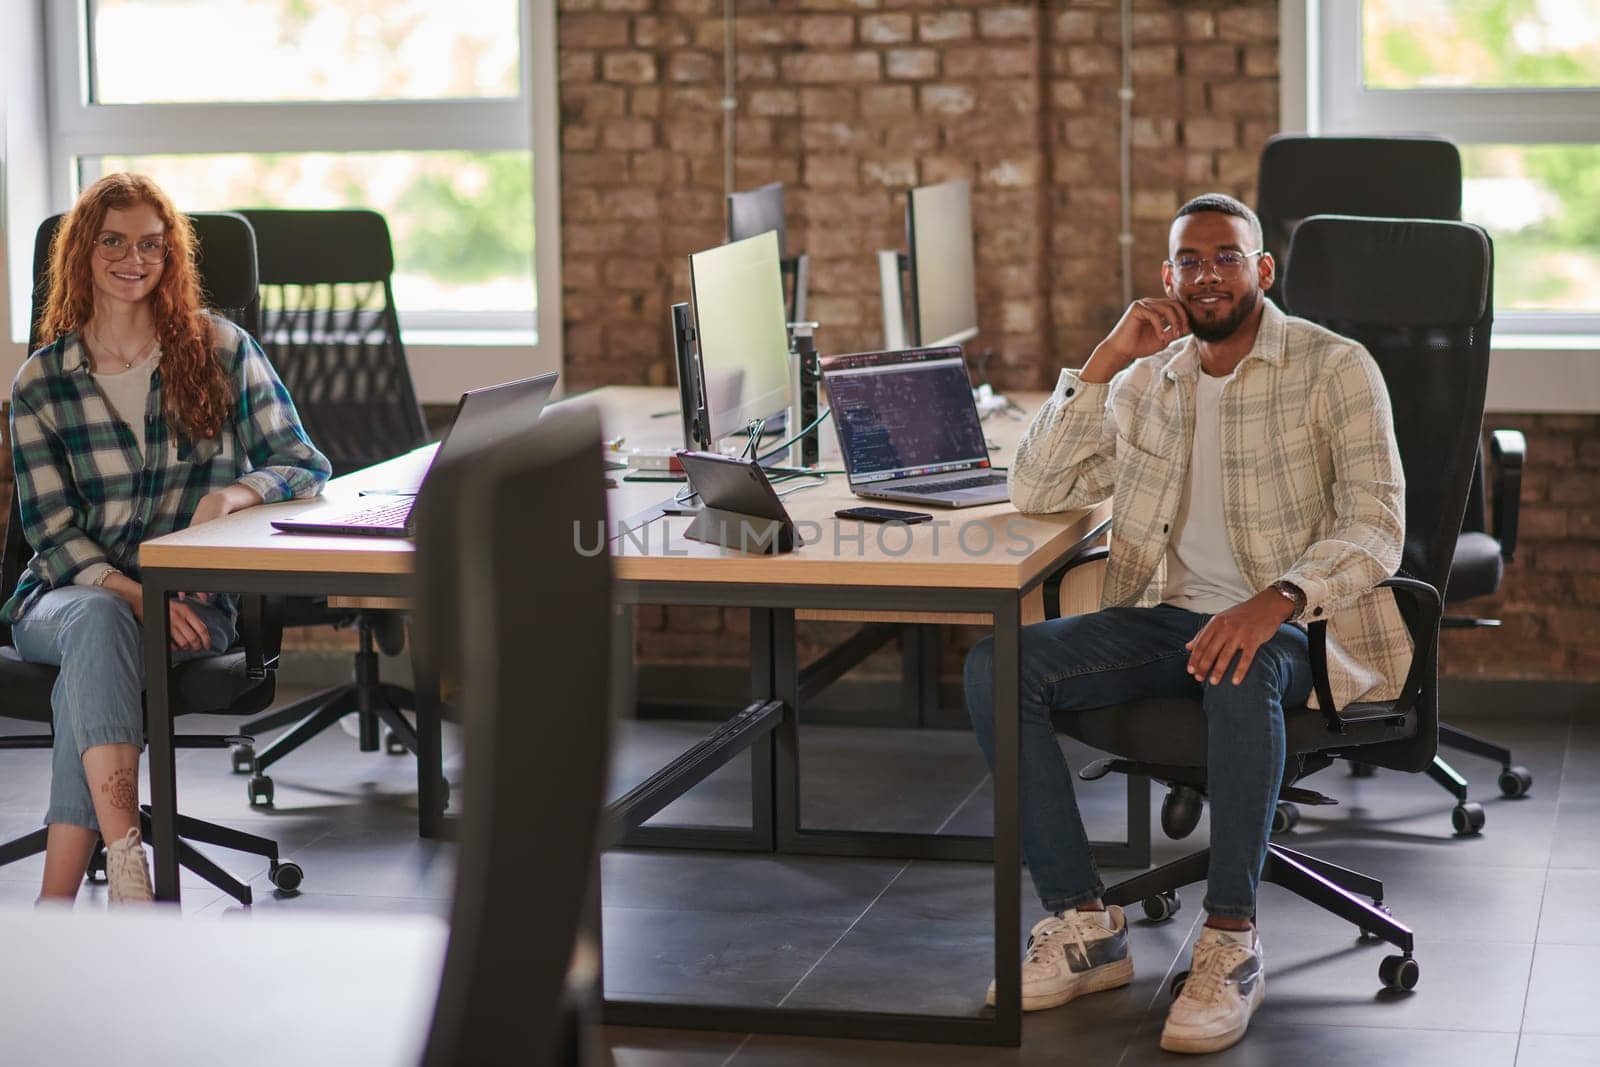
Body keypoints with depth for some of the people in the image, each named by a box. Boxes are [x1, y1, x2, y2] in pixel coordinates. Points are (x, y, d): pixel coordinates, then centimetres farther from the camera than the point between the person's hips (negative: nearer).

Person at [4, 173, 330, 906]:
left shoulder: (220, 351, 6)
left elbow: (307, 466, 5)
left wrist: (235, 492, -18)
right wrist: (131, 593, -19)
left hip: (192, 605, 0)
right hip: (65, 595, 1)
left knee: (87, 674, -34)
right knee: (98, 623, -37)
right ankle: (126, 861, -49)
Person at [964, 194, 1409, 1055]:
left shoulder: (1334, 368, -4)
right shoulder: (1148, 381, 13)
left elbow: (1376, 525, -14)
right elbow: (1035, 491, 6)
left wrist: (1275, 601, -32)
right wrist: (1106, 360, -4)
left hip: (1293, 627, -5)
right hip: (1169, 617, 5)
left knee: (1240, 668, -41)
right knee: (996, 665, -18)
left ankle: (1231, 943, -28)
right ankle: (1084, 927, -13)